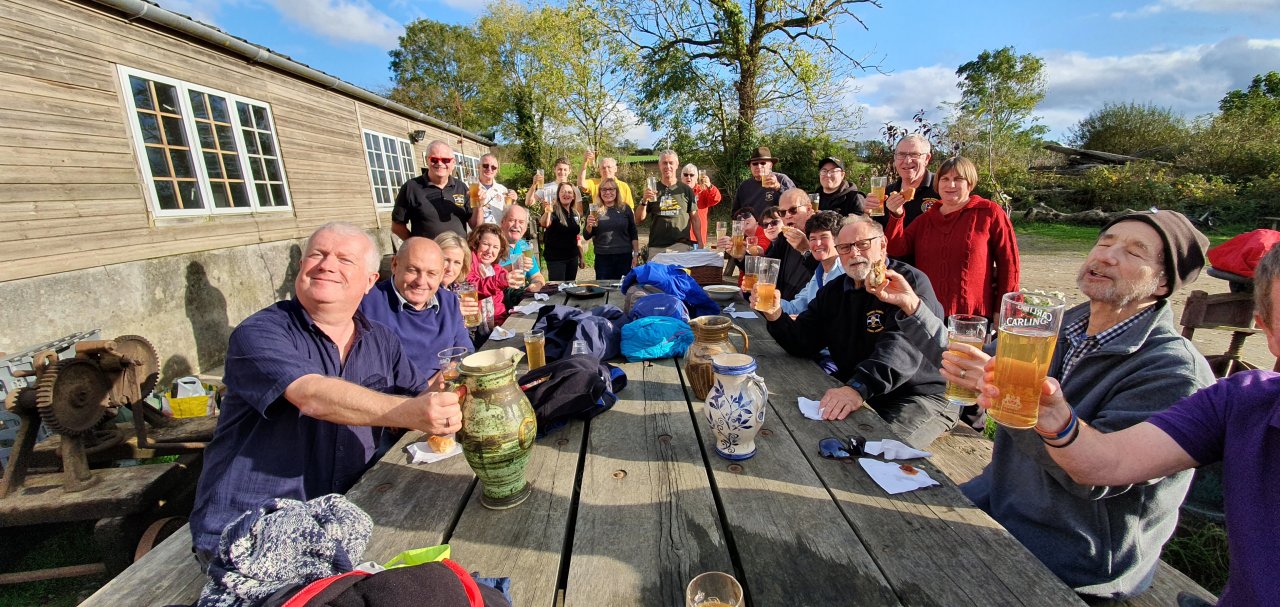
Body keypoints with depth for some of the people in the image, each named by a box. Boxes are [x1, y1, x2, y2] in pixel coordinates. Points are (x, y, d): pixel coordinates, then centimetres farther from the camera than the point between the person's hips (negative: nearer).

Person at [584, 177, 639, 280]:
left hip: (624, 257, 0)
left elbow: (633, 234, 8)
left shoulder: (625, 209, 4)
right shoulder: (594, 210, 4)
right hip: (602, 258, 0)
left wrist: (636, 254, 4)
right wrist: (589, 226, -16)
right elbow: (587, 236, 3)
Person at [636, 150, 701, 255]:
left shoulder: (686, 190, 6)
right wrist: (644, 201, -10)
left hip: (681, 246, -1)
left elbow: (694, 219, 8)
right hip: (656, 246, 1)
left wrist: (700, 242, -3)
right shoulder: (652, 189, 8)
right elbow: (639, 220, 7)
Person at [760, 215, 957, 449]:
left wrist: (859, 387, -47)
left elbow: (902, 345, -31)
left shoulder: (911, 282, -12)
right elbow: (803, 343, 3)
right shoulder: (833, 291, 10)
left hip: (920, 396, -6)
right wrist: (776, 316, -18)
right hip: (851, 389, 6)